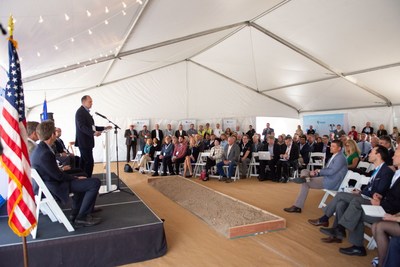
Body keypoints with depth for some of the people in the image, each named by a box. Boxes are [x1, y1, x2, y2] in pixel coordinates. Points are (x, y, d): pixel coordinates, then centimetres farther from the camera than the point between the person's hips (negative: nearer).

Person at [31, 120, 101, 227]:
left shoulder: (40, 149, 4)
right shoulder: (45, 153, -27)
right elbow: (58, 176, -22)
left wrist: (75, 177, 7)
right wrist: (76, 178, -7)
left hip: (49, 183, 11)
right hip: (56, 188, -11)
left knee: (82, 180, 31)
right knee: (95, 183, -15)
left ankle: (75, 213, 28)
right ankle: (82, 218, -5)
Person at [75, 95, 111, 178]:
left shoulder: (85, 112, 19)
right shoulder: (80, 112, -12)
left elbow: (90, 126, 21)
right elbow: (82, 127, -24)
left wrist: (104, 128, 14)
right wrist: (93, 133, -38)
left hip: (86, 142, 10)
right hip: (84, 142, -10)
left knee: (84, 162, 14)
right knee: (90, 162, -11)